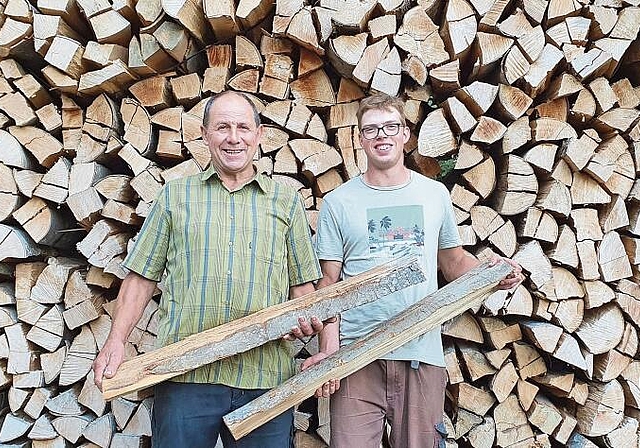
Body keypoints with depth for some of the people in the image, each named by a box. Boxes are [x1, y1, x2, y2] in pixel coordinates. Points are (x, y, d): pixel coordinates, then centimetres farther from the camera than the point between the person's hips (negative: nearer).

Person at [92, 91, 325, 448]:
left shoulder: (287, 201, 12)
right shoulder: (175, 196, 12)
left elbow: (302, 284, 13)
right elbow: (143, 277, 10)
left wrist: (308, 317, -8)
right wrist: (117, 341, -2)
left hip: (266, 378, 1)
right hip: (185, 377, 0)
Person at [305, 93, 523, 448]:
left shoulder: (435, 194, 10)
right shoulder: (337, 203, 3)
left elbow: (453, 260, 17)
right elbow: (329, 282, 1)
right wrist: (328, 351, -10)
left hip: (422, 355, 2)